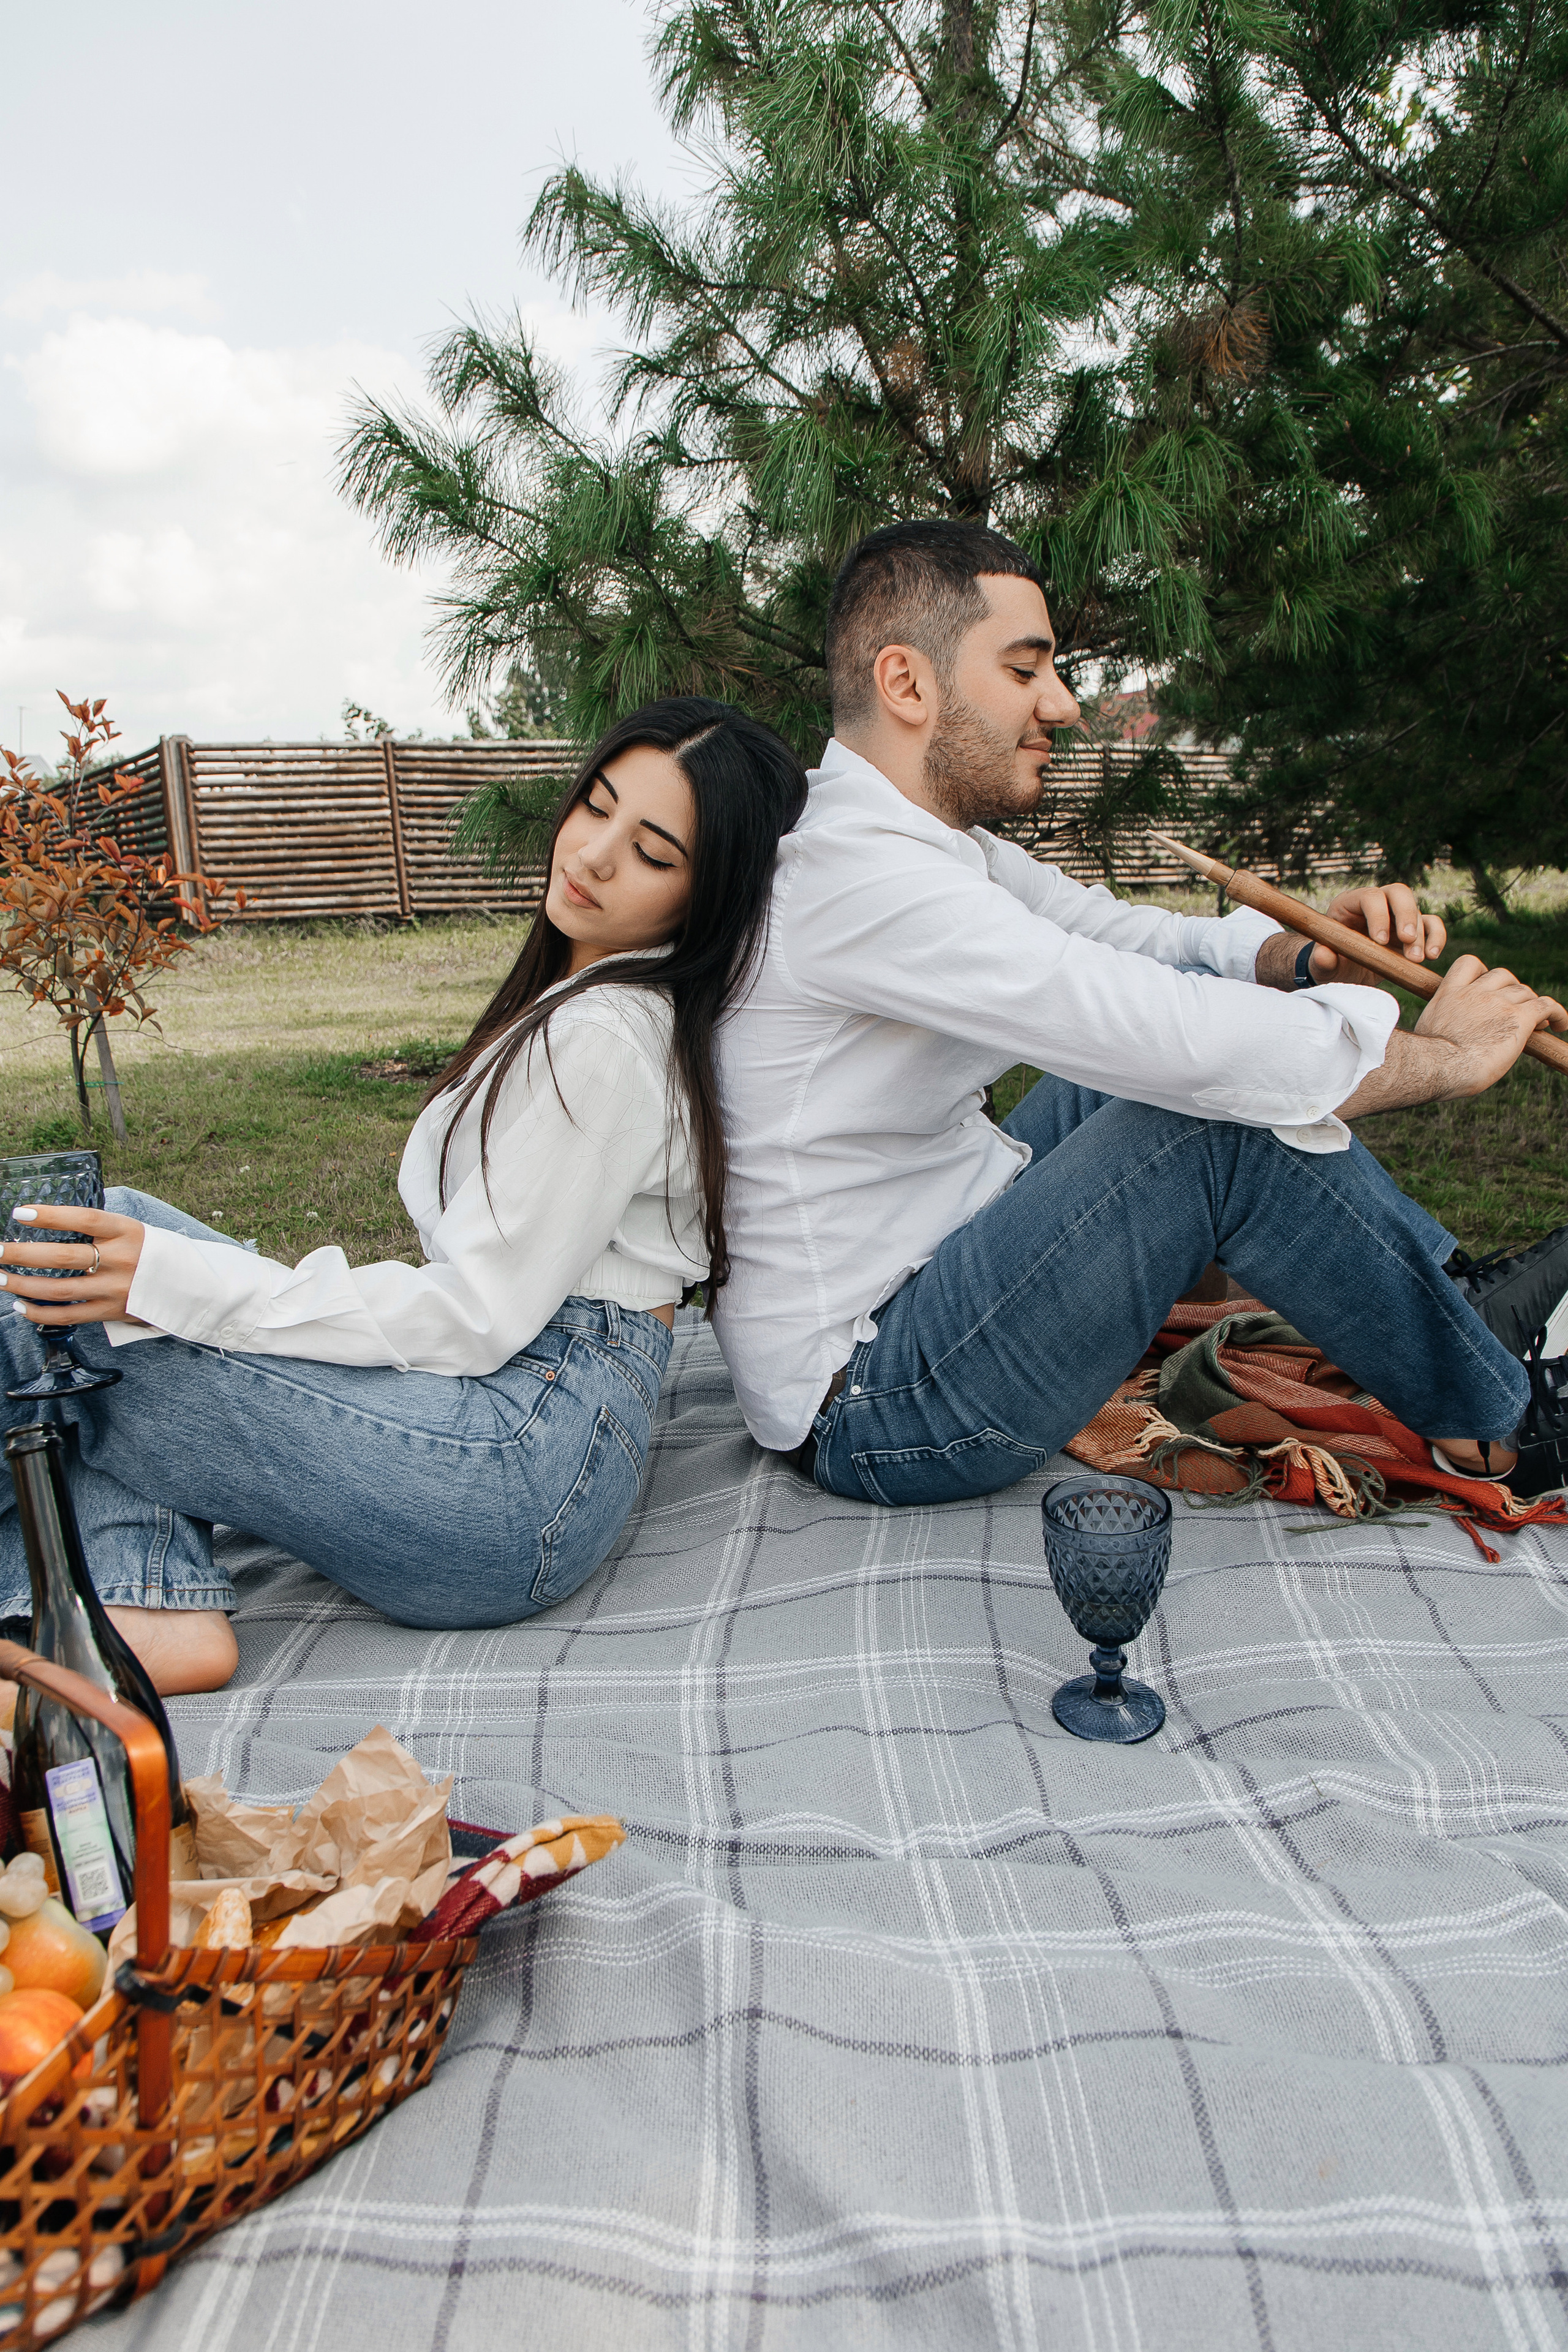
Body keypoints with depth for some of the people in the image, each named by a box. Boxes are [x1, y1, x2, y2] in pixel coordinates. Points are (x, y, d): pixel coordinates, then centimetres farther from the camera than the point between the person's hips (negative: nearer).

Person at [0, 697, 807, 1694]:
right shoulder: (606, 999, 16)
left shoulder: (606, 1039, -15)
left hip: (529, 1471, -11)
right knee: (113, 1231, 8)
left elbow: (476, 1319, -17)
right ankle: (149, 1608, -7)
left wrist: (179, 1281, -20)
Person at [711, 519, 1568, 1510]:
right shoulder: (847, 870, -25)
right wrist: (1444, 1053, -15)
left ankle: (1462, 1295, 14)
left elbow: (1141, 940, 12)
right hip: (867, 1409, -10)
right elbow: (1176, 1041, -30)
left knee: (1197, 995, 6)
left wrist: (1304, 951, -11)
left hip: (936, 1266, 10)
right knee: (1222, 1120, -22)